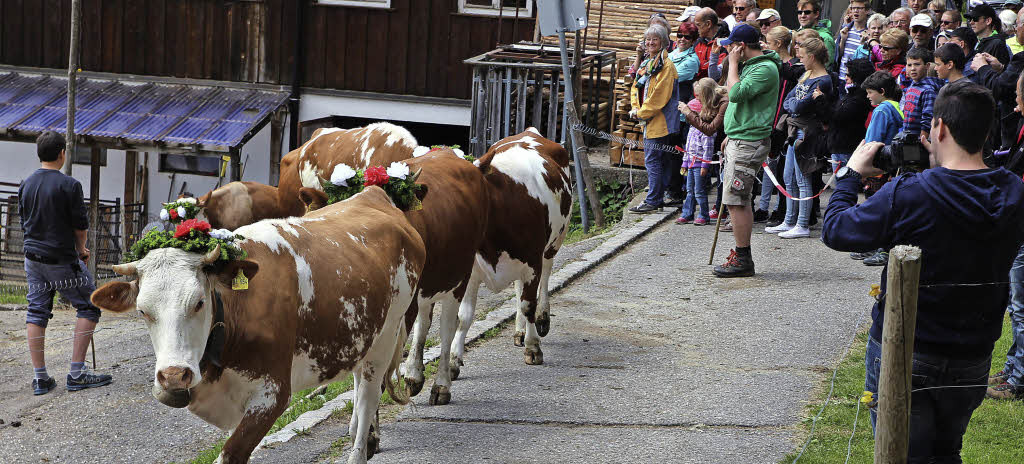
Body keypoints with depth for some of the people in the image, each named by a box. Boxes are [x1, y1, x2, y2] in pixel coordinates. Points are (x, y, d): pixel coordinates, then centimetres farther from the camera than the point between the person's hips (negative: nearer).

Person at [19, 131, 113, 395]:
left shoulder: (26, 185, 4)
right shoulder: (69, 185, -14)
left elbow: (25, 223, 12)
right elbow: (81, 225, -10)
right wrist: (81, 249, 10)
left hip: (33, 257, 6)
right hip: (62, 261, -6)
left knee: (36, 312, 9)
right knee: (88, 308, 5)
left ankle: (40, 377, 7)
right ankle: (77, 374, 0)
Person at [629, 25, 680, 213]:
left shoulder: (666, 65, -13)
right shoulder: (647, 63, 16)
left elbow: (659, 96, -18)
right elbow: (636, 87, 21)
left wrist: (642, 113, -11)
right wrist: (636, 108, 4)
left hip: (660, 121, -9)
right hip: (650, 120, 9)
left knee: (652, 160, -9)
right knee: (657, 160, 12)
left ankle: (652, 201, -7)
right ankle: (657, 198, 18)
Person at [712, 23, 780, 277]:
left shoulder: (765, 69, -15)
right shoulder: (750, 66, 17)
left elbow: (736, 94, -26)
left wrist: (733, 64, -14)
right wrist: (731, 135, 24)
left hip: (749, 143, -11)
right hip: (740, 140, 11)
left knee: (735, 201, -11)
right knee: (741, 201, 13)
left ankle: (743, 259, -8)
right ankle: (741, 255, 19)